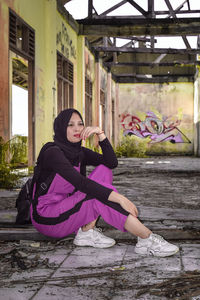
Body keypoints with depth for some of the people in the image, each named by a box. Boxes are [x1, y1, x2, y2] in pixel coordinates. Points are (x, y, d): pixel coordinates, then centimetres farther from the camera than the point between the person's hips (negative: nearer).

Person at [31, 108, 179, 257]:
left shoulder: (80, 153, 6)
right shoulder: (52, 152, -19)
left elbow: (112, 163, -9)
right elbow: (79, 182, -31)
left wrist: (100, 134, -21)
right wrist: (119, 198, -36)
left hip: (67, 209, 8)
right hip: (47, 219, -8)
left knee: (104, 170, -7)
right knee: (100, 194, -27)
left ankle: (87, 232, -13)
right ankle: (148, 240, -29)